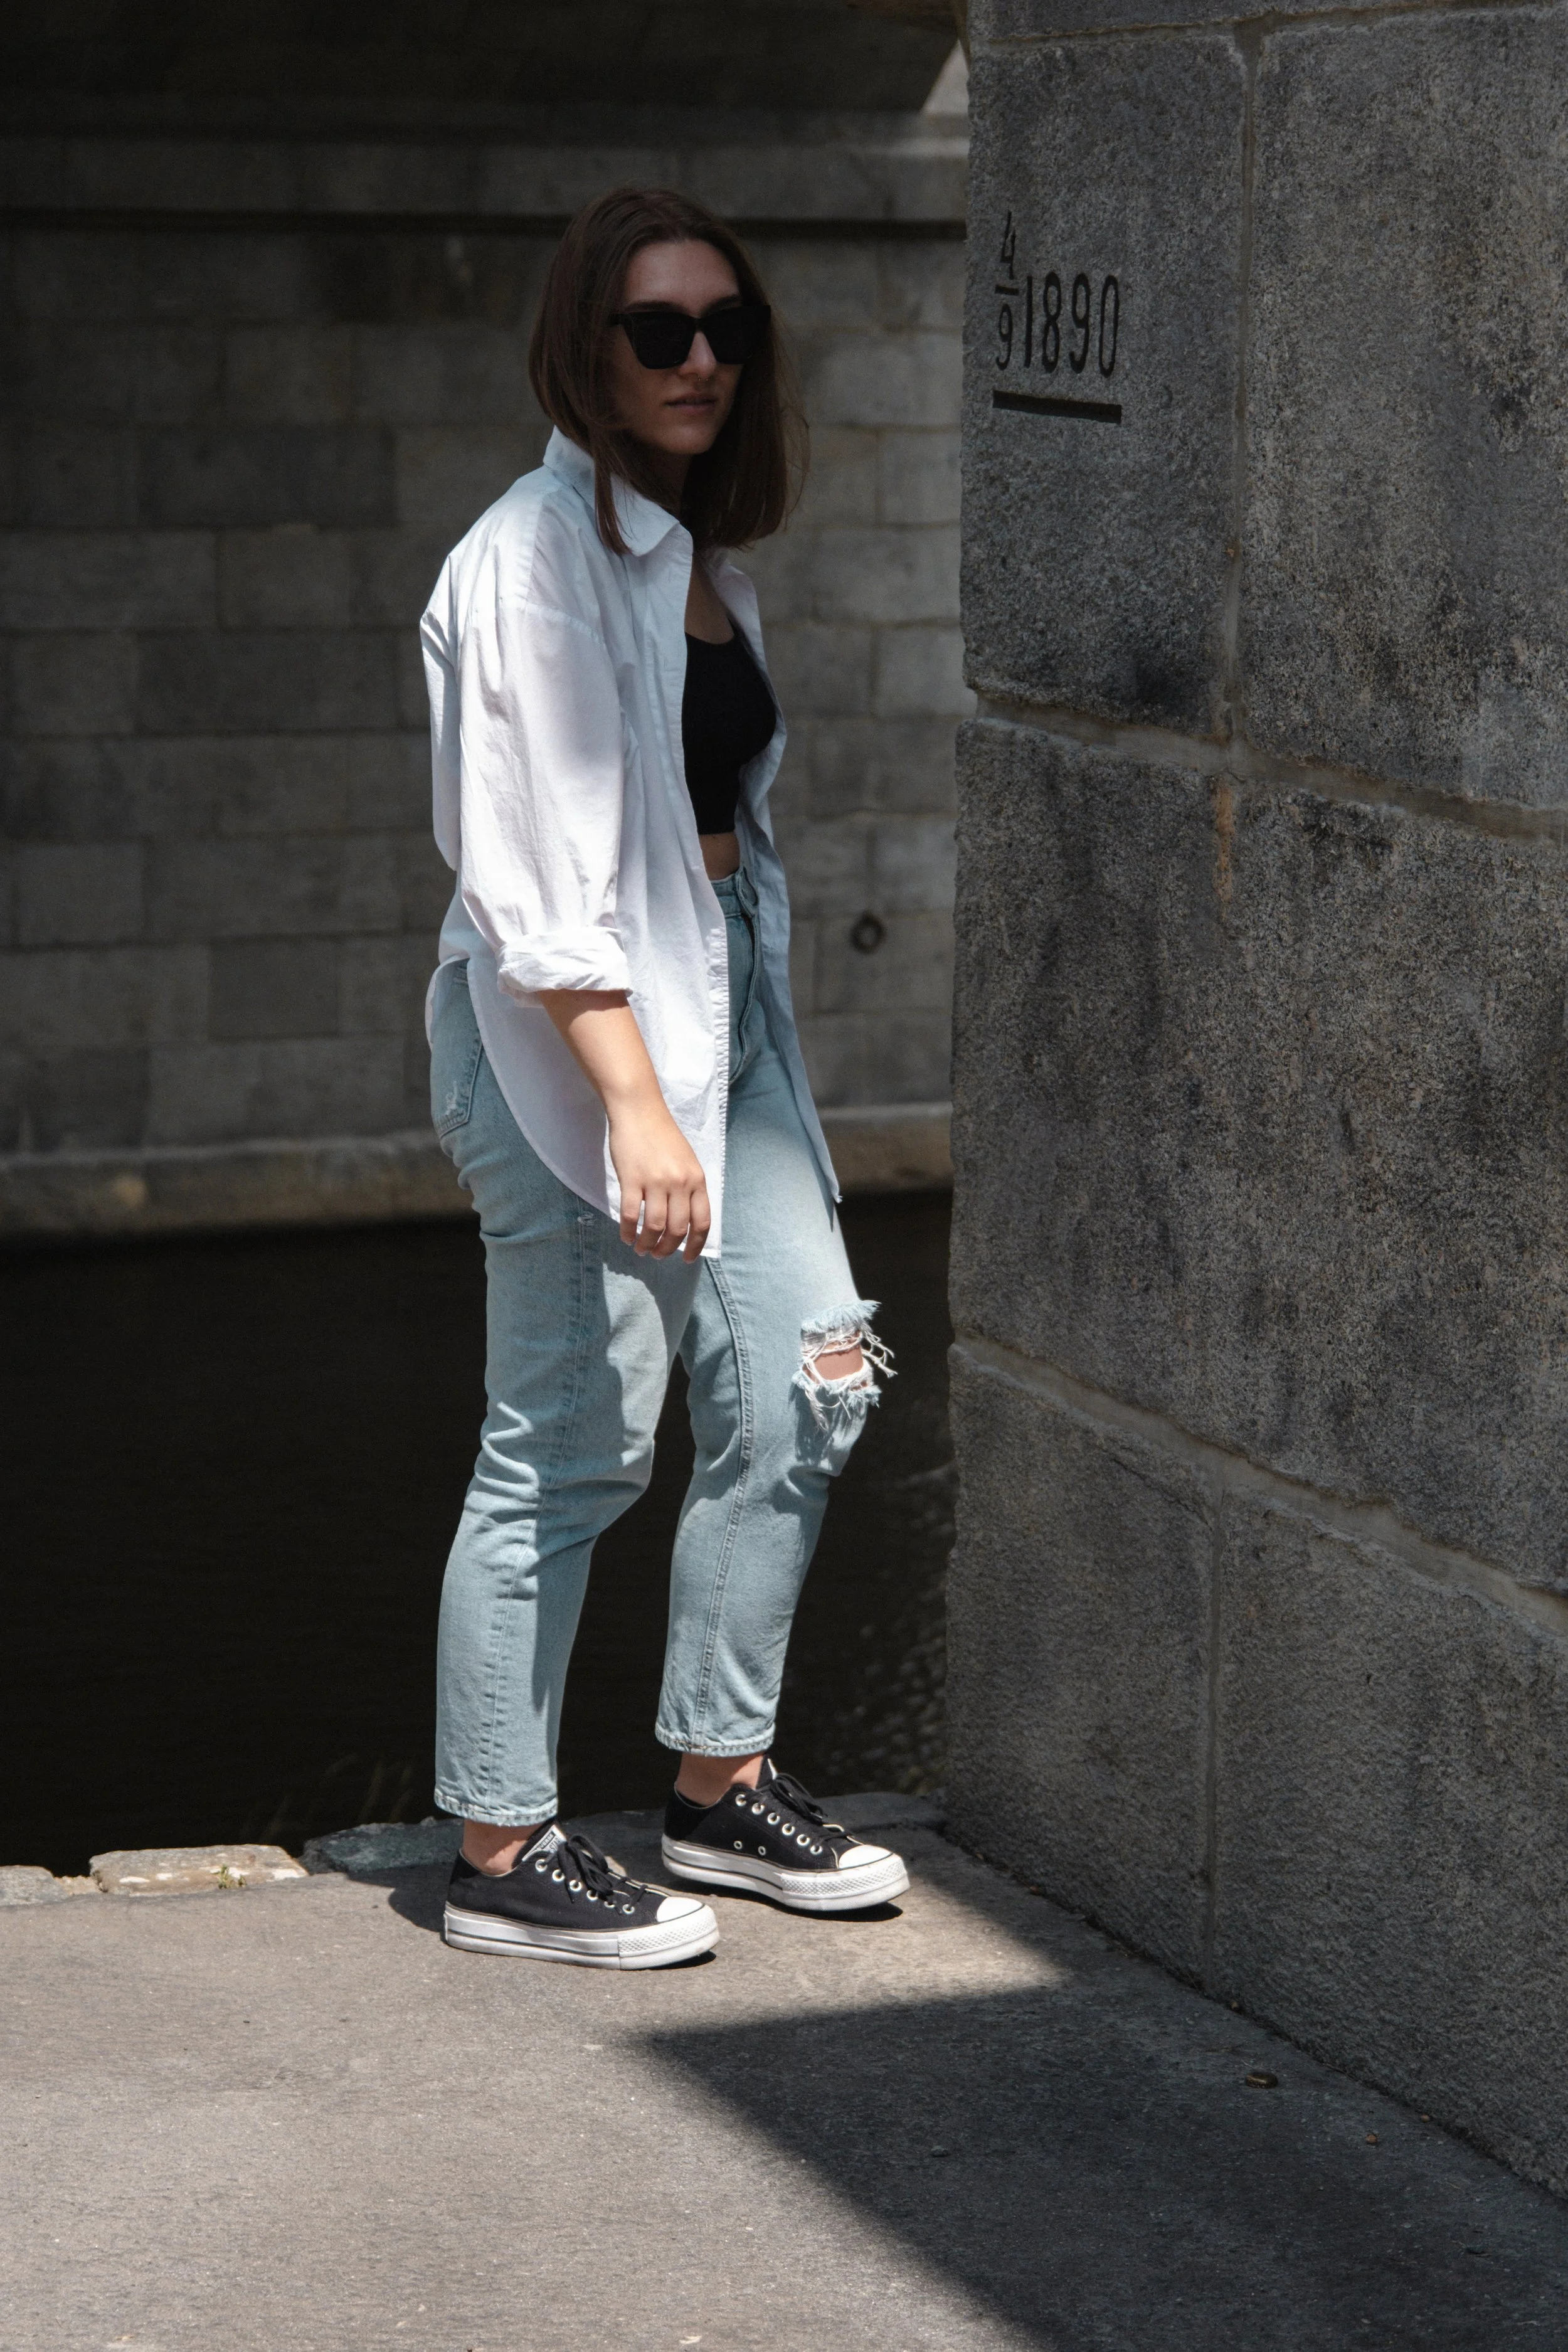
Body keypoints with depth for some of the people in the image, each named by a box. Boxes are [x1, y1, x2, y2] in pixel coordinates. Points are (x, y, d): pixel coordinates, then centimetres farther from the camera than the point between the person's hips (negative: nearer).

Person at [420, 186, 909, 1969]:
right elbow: (538, 875, -20)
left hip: (719, 1005, 9)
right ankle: (503, 1855, 9)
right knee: (571, 1450, -3)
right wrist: (637, 1101, -24)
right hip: (575, 1027, -9)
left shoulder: (698, 555, 13)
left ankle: (722, 1787, 23)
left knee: (803, 1382, 9)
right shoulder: (537, 556, -14)